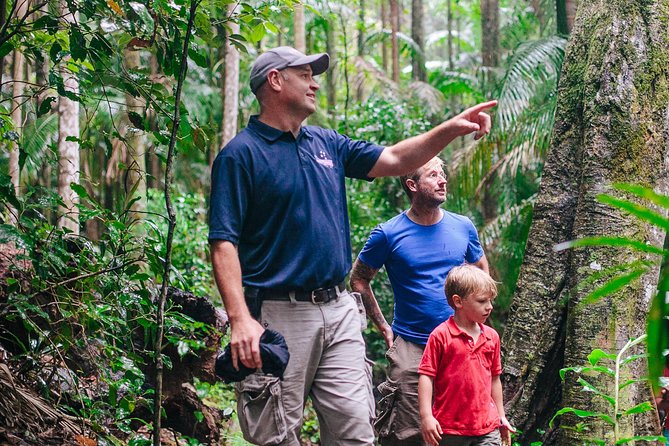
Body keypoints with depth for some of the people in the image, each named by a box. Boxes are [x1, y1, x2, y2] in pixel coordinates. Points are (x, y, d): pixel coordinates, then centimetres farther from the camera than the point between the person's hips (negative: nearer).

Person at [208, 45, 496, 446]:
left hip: (338, 310, 6)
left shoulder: (326, 143, 16)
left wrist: (452, 128, 6)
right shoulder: (241, 154, -6)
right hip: (279, 316, -6)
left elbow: (393, 160, 20)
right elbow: (224, 243, -12)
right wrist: (240, 319, -23)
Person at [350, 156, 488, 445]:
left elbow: (481, 269, 22)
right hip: (409, 345, -3)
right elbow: (359, 279, 5)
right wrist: (384, 328, 1)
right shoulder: (389, 234, -5)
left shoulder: (463, 227, 5)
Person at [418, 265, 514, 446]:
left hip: (487, 426, 4)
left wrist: (501, 416, 20)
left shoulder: (492, 337, 8)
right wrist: (426, 416, -16)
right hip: (449, 427, -4)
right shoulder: (441, 335, -9)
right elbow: (426, 376, -10)